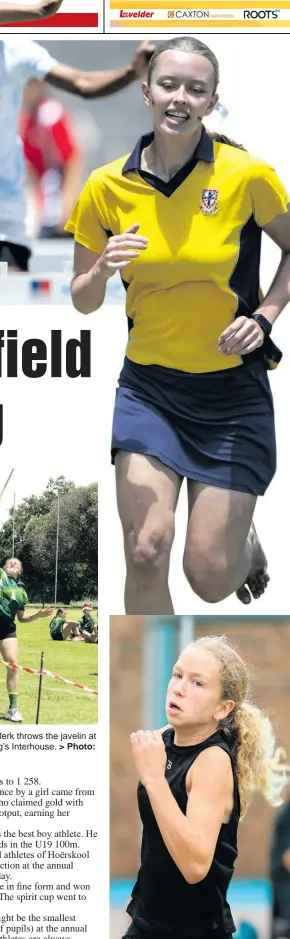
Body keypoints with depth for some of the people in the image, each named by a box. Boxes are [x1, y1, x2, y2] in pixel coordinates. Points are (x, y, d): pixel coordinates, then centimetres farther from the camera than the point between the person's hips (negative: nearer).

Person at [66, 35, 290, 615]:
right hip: (148, 388, 2)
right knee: (146, 552, -12)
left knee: (210, 579, 0)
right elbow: (82, 302, 5)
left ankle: (244, 539, 37)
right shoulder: (106, 188, -4)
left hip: (233, 390, -1)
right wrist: (100, 272, -17)